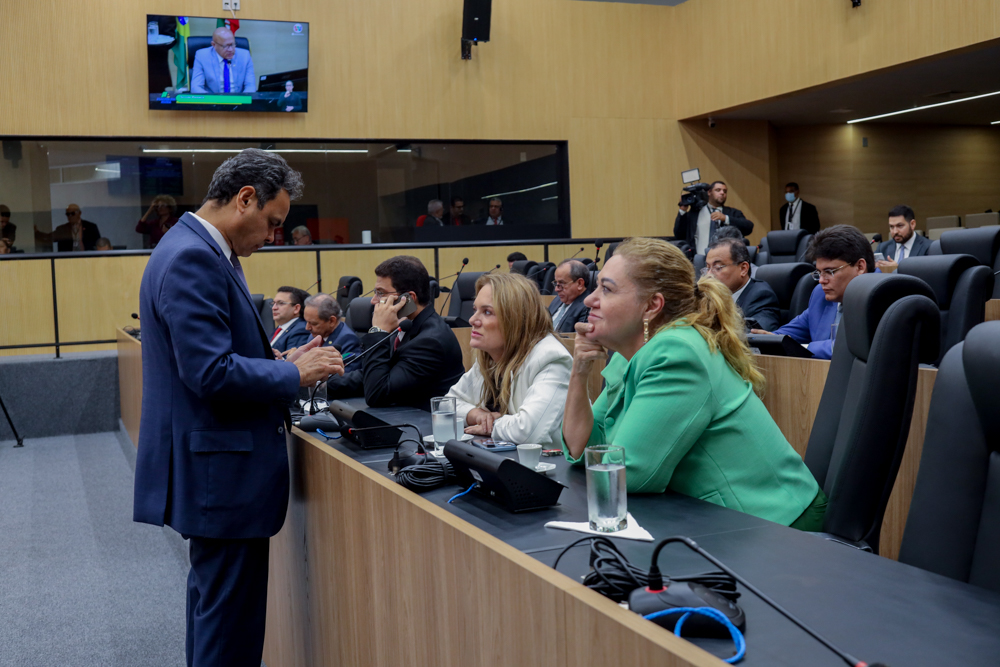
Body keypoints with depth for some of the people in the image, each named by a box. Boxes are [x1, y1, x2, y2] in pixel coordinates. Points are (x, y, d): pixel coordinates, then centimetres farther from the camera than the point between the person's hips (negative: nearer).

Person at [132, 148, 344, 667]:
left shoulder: (199, 250, 12)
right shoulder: (194, 259, -20)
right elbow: (211, 373, -26)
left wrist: (281, 364, 8)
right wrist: (296, 375, -14)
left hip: (211, 466, 11)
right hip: (219, 470, -11)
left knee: (215, 595, 22)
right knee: (231, 610, -1)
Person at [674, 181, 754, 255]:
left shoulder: (733, 213, 17)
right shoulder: (695, 211, 15)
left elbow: (749, 227, 0)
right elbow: (678, 234, 12)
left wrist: (726, 218, -8)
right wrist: (682, 211, 4)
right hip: (698, 258, 0)